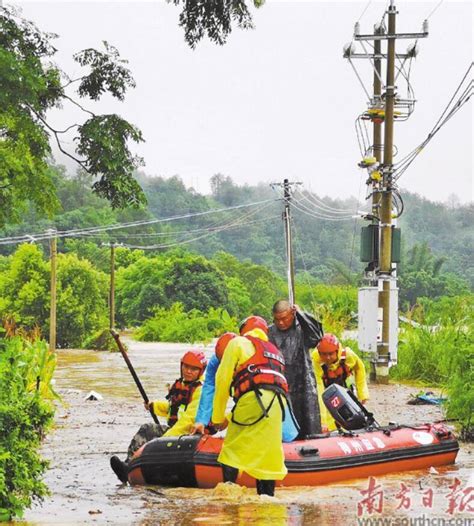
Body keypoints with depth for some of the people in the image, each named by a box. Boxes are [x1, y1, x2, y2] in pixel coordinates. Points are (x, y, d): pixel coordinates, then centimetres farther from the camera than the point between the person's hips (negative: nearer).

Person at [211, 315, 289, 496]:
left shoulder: (239, 343, 16)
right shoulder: (275, 351, 34)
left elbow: (223, 380, 10)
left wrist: (218, 417, 17)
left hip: (254, 398, -6)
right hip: (277, 404, 6)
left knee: (232, 449, -1)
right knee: (268, 450, 12)